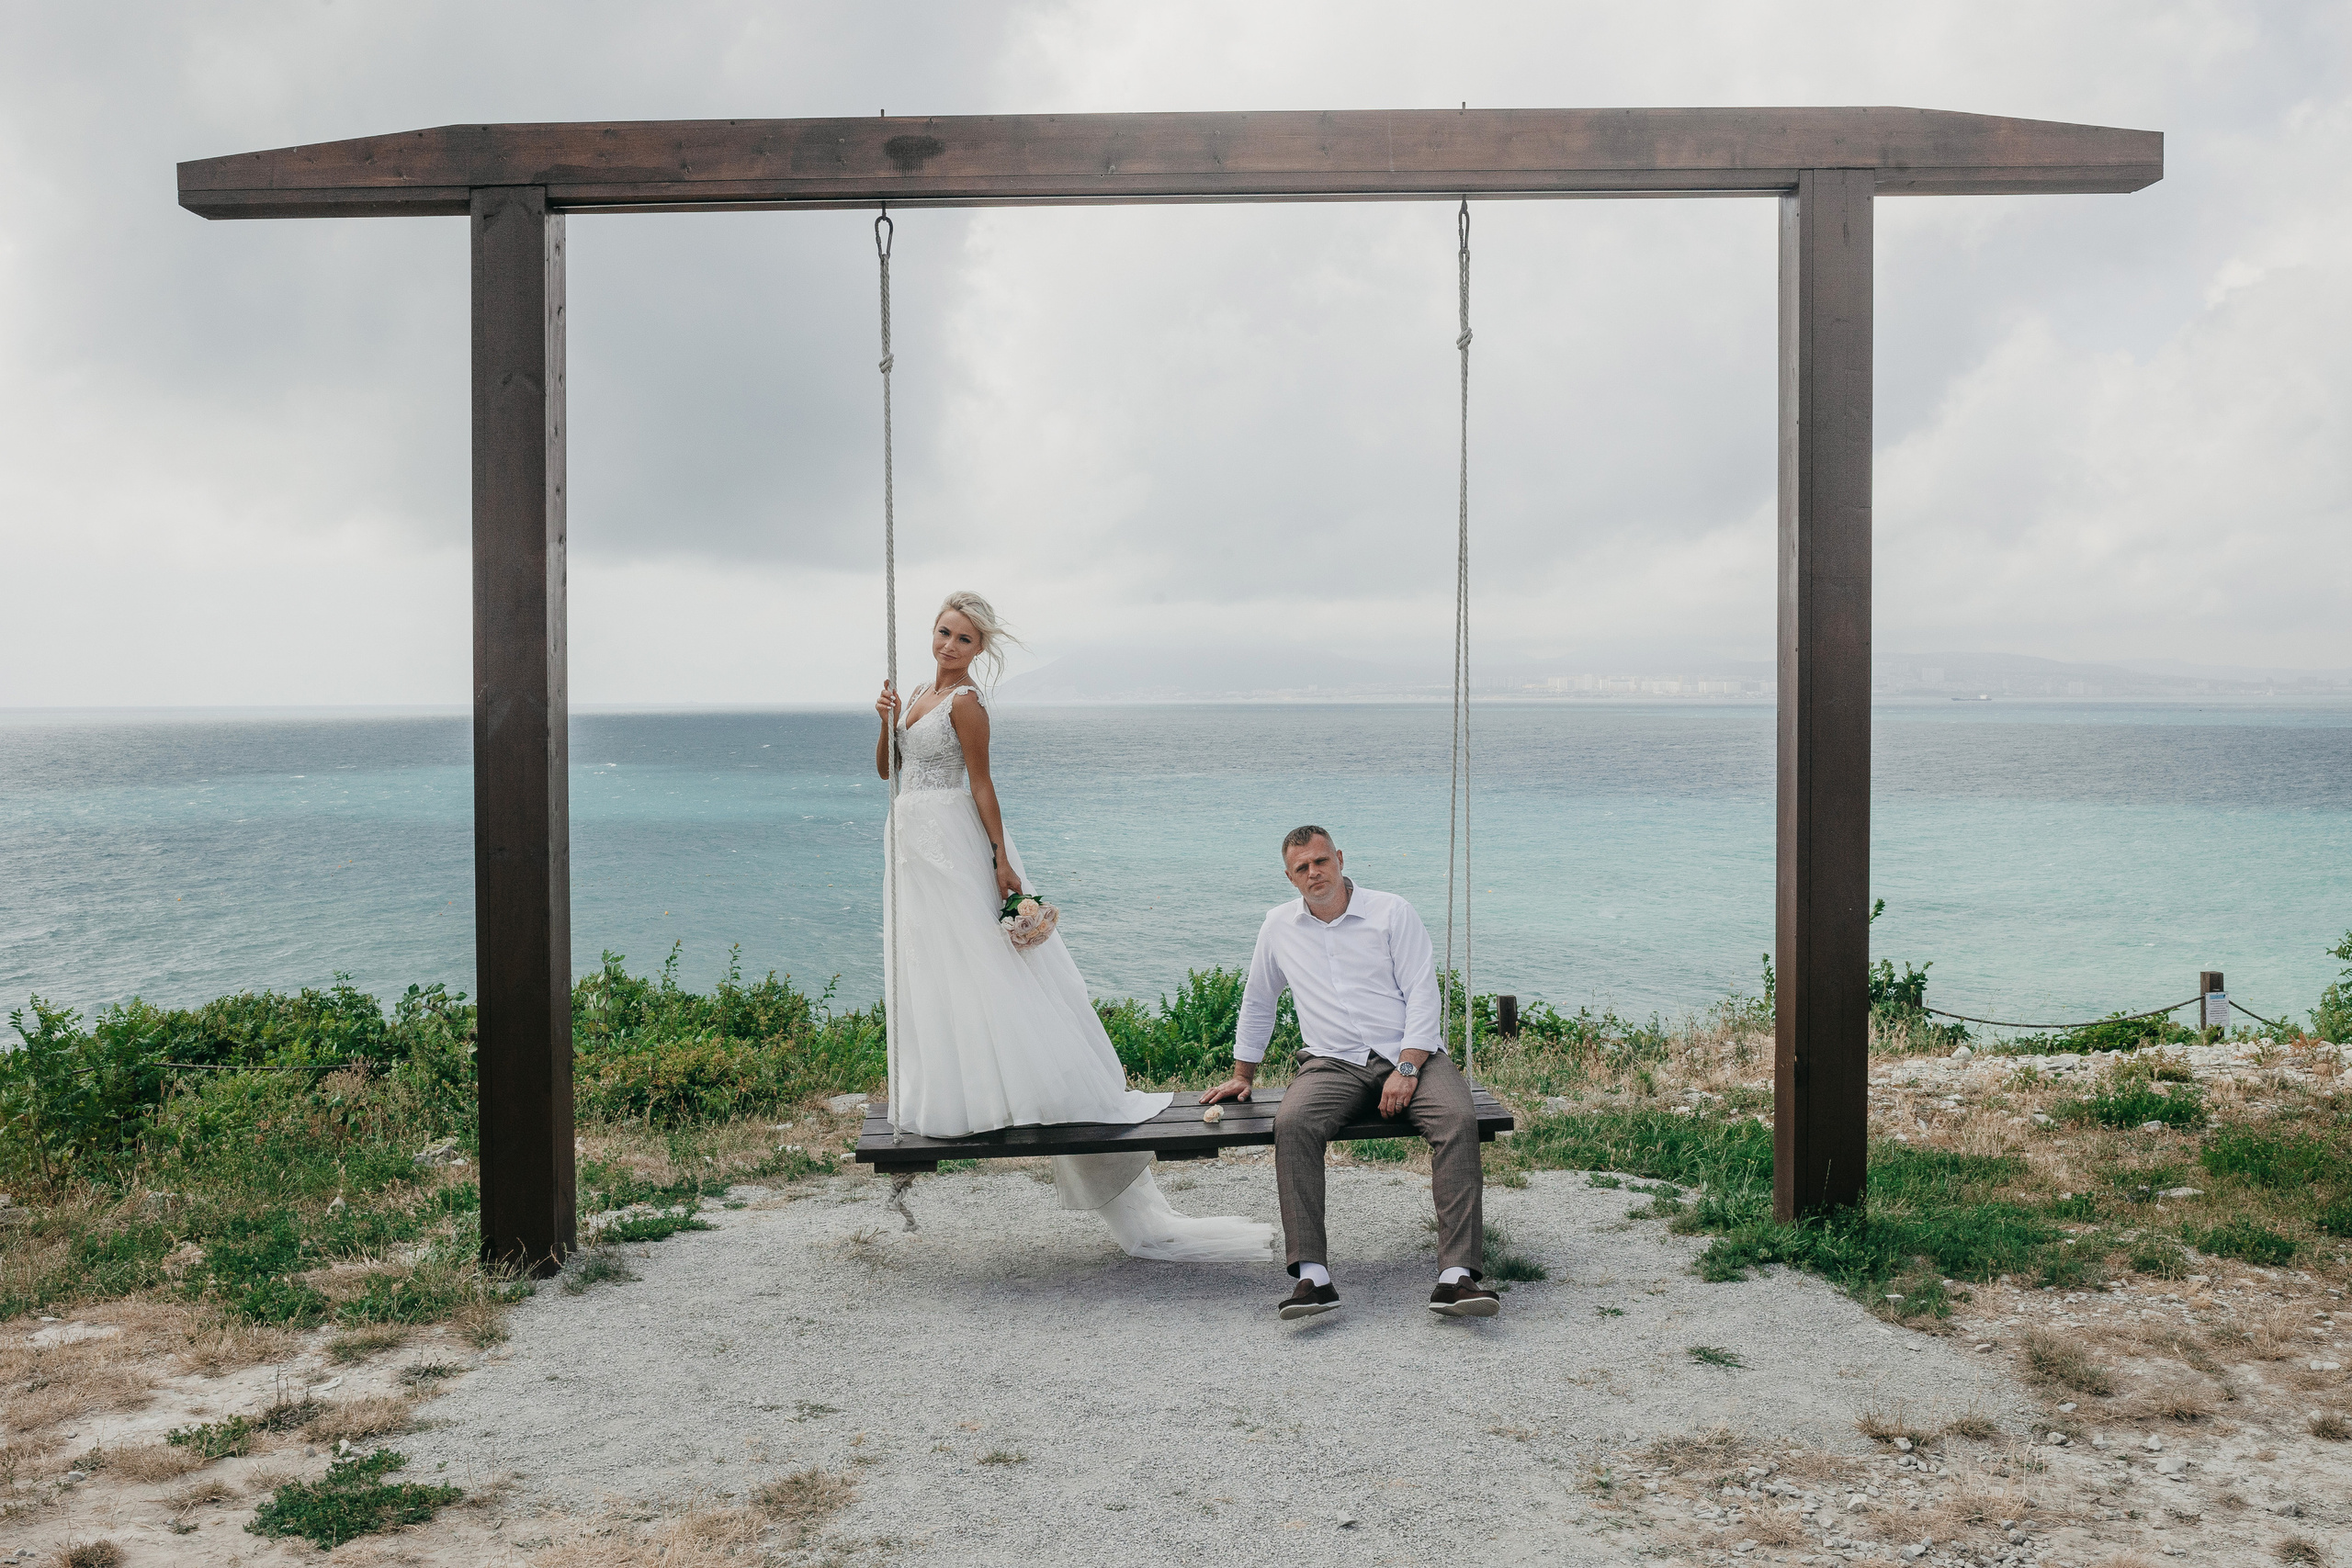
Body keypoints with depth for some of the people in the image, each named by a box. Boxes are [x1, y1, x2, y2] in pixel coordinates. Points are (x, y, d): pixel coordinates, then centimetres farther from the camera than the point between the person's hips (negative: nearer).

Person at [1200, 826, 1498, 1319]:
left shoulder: (1393, 913, 4)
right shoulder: (1279, 927, 14)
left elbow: (1422, 994, -3)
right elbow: (1257, 1004, 27)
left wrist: (1407, 1068, -15)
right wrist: (1242, 1076, 30)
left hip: (1410, 1055, -1)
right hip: (1333, 1064, 1)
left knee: (1458, 1118, -32)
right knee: (1291, 1122, -32)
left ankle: (1457, 1275, -36)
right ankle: (1313, 1276, -36)